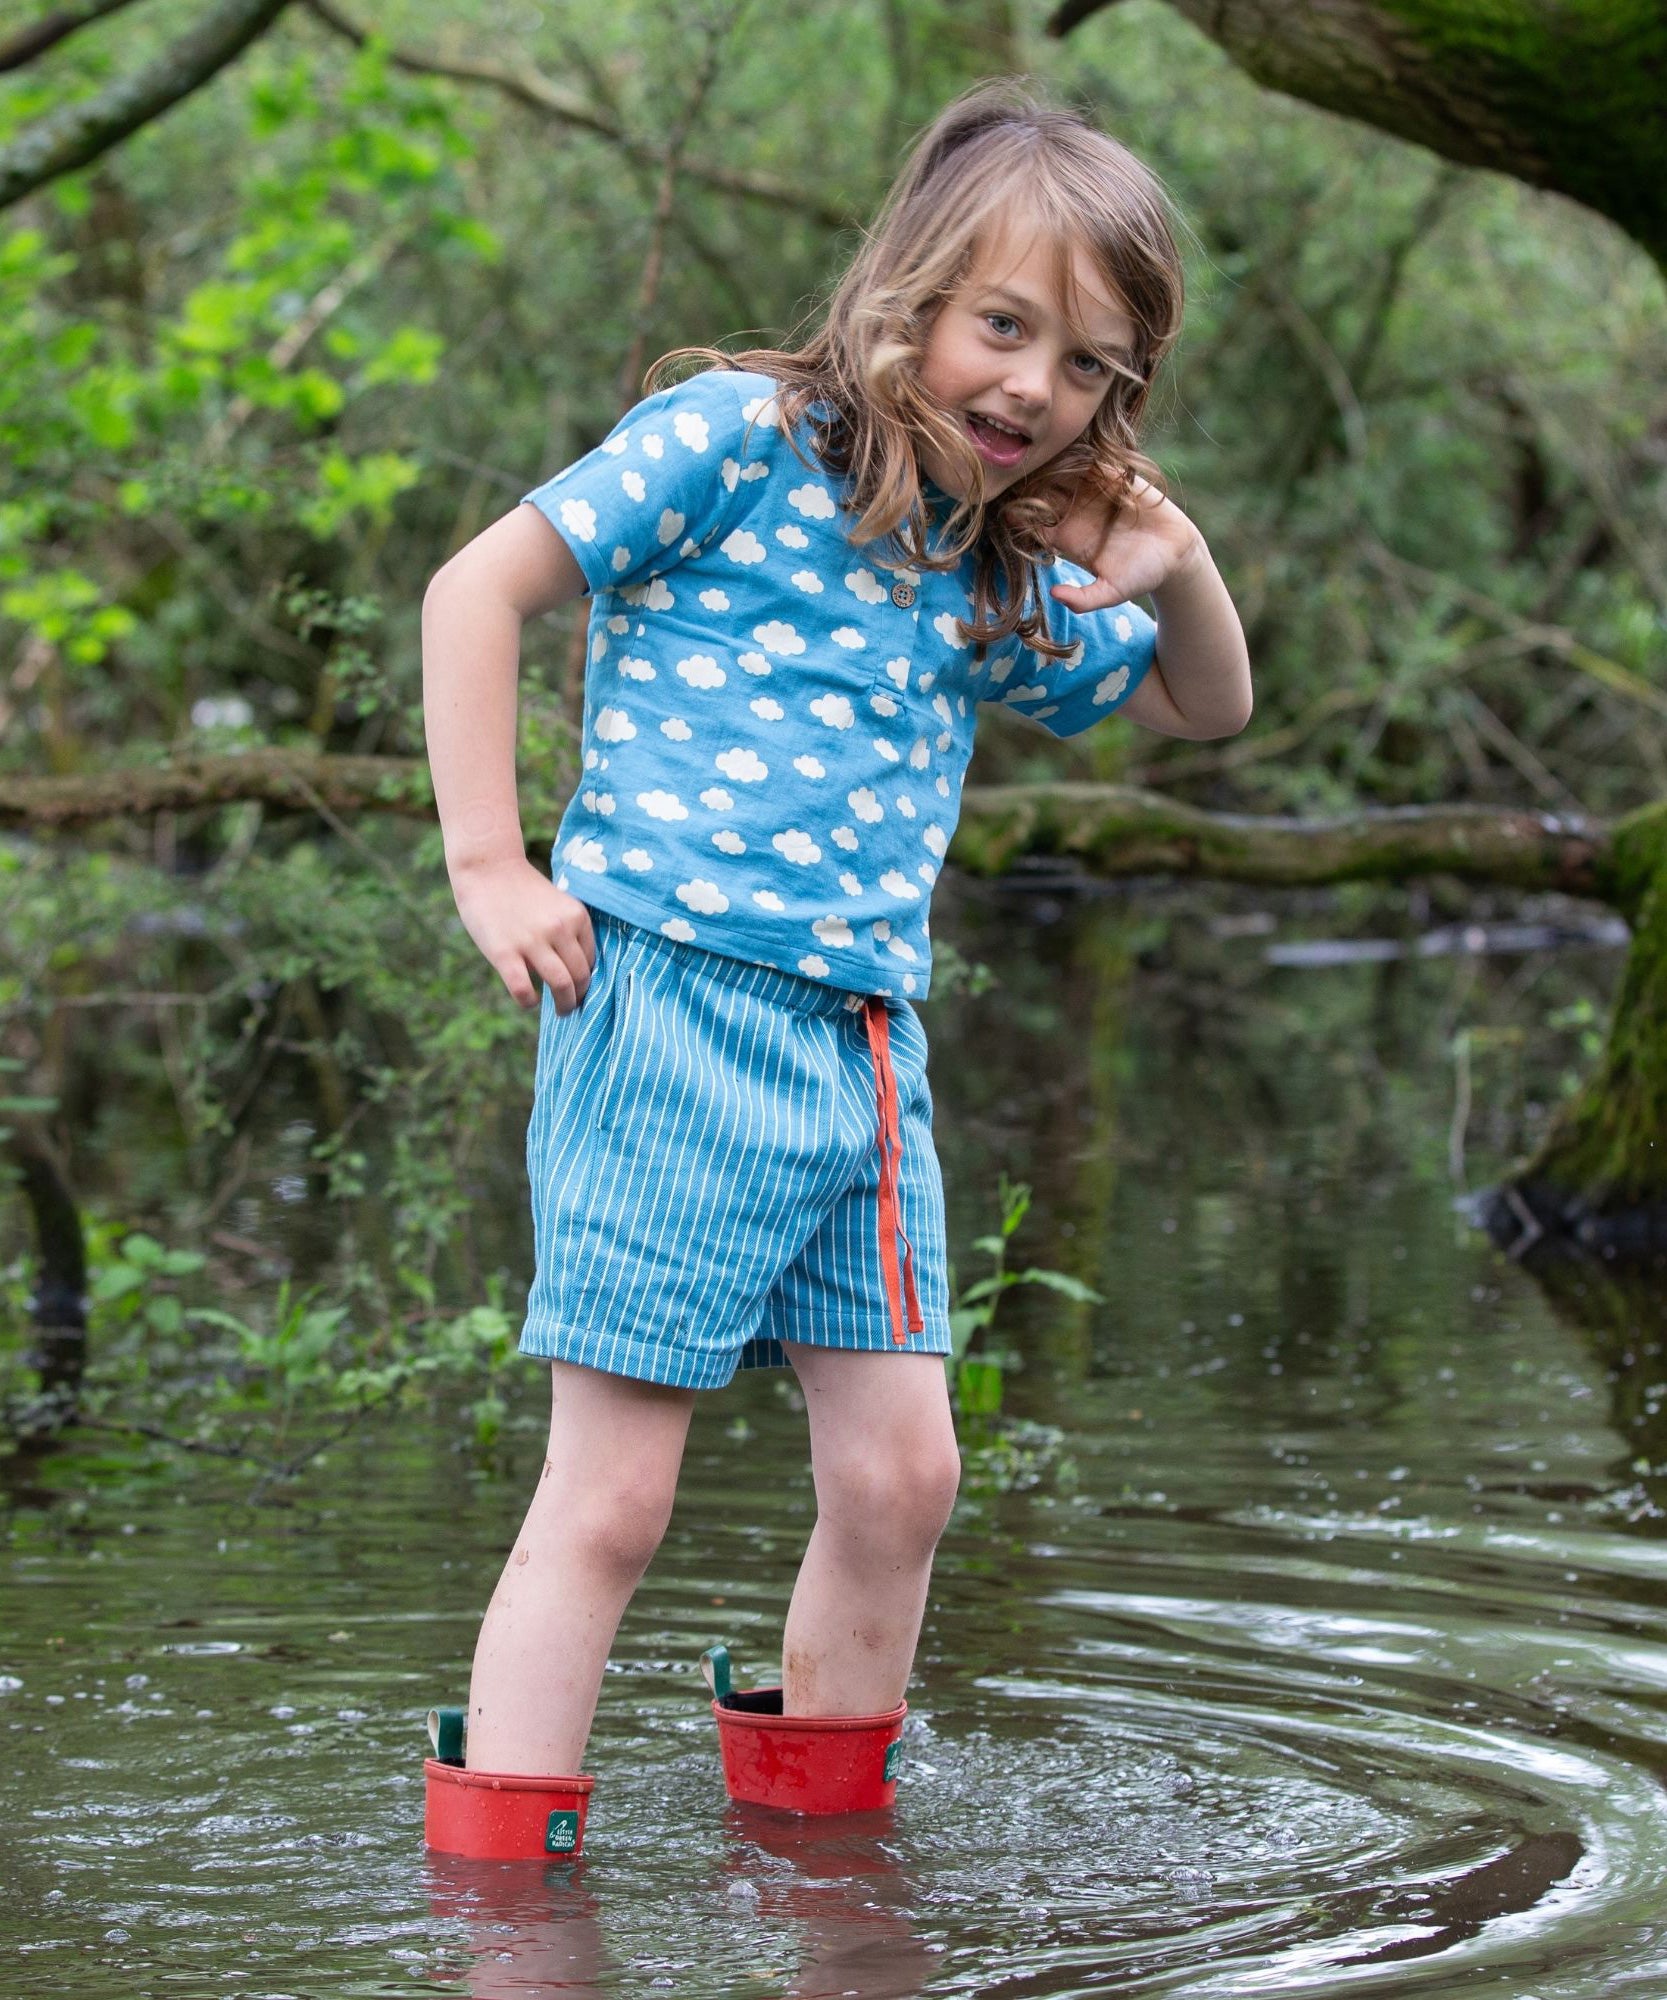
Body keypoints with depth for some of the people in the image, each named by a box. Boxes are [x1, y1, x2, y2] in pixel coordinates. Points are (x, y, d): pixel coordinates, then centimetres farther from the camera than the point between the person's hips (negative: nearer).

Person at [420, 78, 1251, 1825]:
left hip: (868, 1049, 7)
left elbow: (1204, 707, 30)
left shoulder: (999, 578, 16)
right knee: (609, 1497, -8)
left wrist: (1178, 569, 8)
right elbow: (479, 587, -5)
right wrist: (487, 863, -11)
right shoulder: (741, 440, -4)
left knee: (897, 1475, 6)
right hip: (671, 1014, -7)